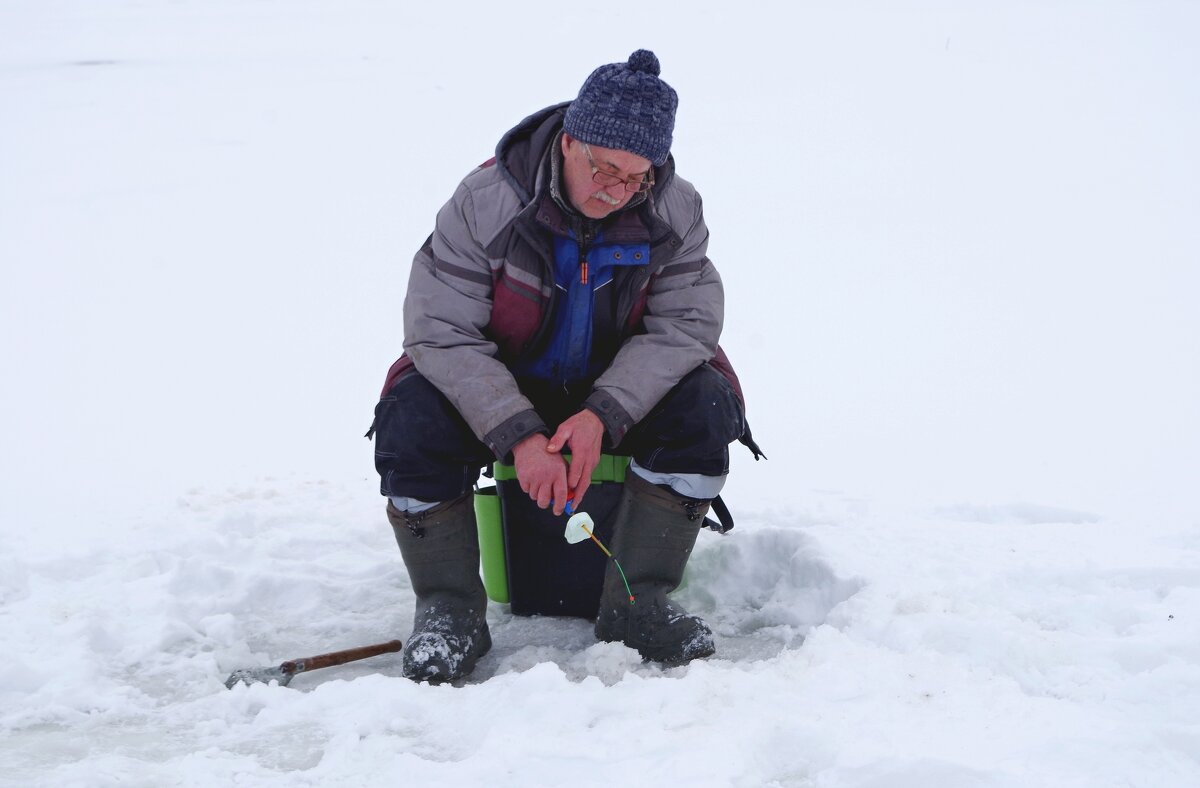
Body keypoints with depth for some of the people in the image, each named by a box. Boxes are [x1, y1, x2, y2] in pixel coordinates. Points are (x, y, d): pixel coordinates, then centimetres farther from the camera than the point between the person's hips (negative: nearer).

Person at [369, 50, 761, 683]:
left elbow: (683, 323, -16)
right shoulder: (485, 202, -21)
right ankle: (449, 610, -15)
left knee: (704, 403, -26)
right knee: (411, 417, -31)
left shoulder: (675, 211, -14)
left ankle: (636, 602, -17)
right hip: (495, 392, -2)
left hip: (620, 392, 2)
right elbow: (441, 333, -23)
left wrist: (604, 415, -33)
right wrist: (519, 436, -35)